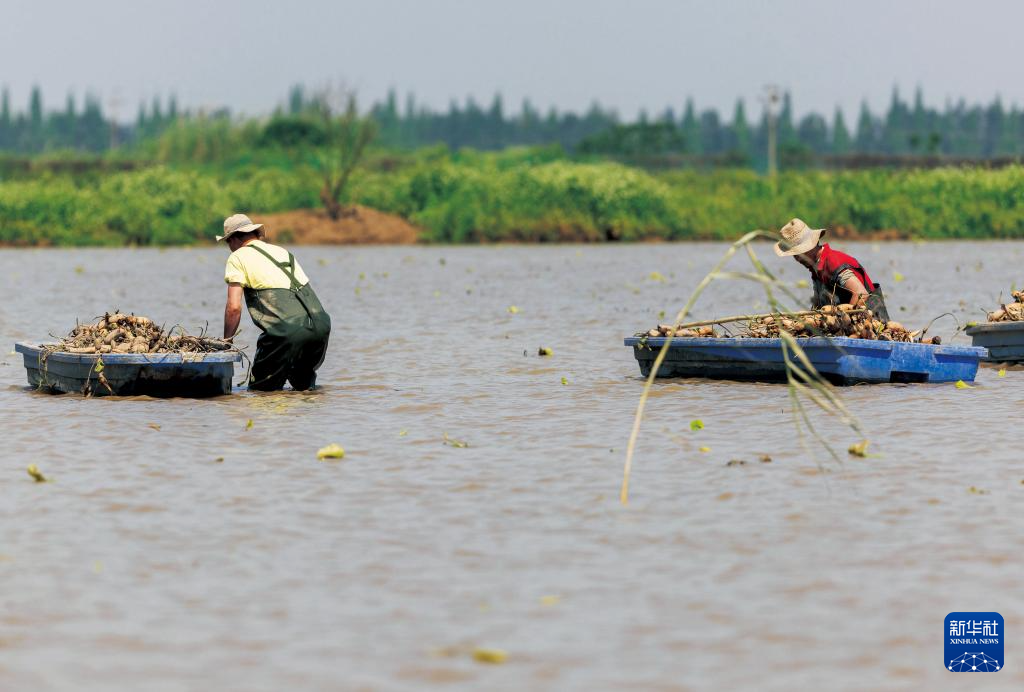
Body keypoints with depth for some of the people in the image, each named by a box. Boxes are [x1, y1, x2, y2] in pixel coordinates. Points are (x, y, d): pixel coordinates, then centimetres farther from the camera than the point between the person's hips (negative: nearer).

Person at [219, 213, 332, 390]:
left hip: (288, 330, -6)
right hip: (321, 325, 6)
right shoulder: (283, 251, 28)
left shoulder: (238, 258, 8)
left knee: (260, 389, 8)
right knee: (303, 382, 27)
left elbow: (234, 307, 0)